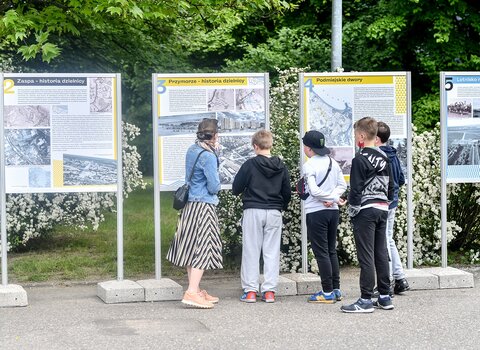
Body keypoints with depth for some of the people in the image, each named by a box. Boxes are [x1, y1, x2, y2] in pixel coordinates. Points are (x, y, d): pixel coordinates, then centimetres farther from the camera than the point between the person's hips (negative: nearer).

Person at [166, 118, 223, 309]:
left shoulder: (192, 150, 9)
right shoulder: (208, 156, -17)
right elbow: (214, 187, -16)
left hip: (190, 204, 9)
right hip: (204, 206, -9)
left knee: (192, 247, 12)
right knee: (203, 249, -8)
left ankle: (196, 290, 19)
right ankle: (192, 292, -15)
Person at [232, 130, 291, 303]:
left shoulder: (250, 165, -9)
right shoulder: (281, 167, 2)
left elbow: (235, 189, -4)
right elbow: (287, 193, 8)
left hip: (253, 212, -3)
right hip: (274, 212, 3)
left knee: (251, 251, 4)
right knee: (272, 252, 6)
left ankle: (250, 290, 3)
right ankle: (269, 291, 4)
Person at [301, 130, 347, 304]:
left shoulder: (309, 165, -13)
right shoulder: (333, 163, 7)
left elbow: (314, 191, -21)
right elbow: (342, 185, 7)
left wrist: (334, 198, -13)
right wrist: (332, 198, -6)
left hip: (316, 212, -6)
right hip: (333, 211, 6)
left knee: (321, 253, -1)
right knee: (331, 251, 15)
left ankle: (327, 293, 0)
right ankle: (336, 290, 17)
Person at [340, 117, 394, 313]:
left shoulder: (360, 159, -13)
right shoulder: (384, 158, 11)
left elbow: (356, 190, -15)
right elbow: (390, 186, 16)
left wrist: (352, 211, -6)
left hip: (365, 211, -7)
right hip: (382, 209, 8)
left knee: (366, 256, -6)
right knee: (381, 253, 11)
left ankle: (366, 300, -6)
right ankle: (385, 297, 15)